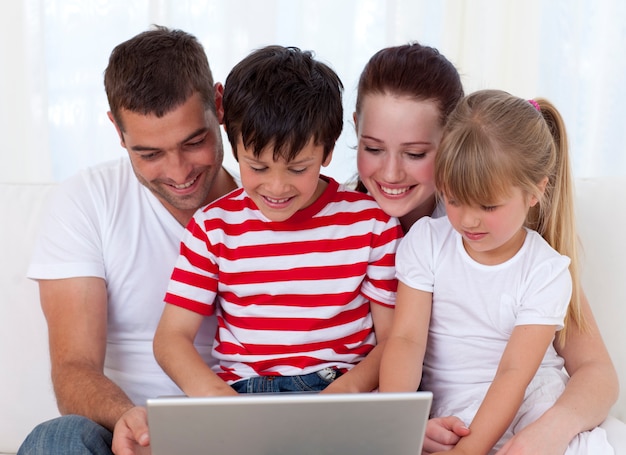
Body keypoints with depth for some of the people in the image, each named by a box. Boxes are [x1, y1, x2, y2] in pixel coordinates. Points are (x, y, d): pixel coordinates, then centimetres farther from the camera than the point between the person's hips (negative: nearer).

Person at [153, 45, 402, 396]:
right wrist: (215, 393, -16)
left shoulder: (371, 222, 4)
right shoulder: (214, 227, 6)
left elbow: (394, 337, 5)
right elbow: (172, 336, 4)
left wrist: (348, 388, -14)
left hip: (342, 393, 0)